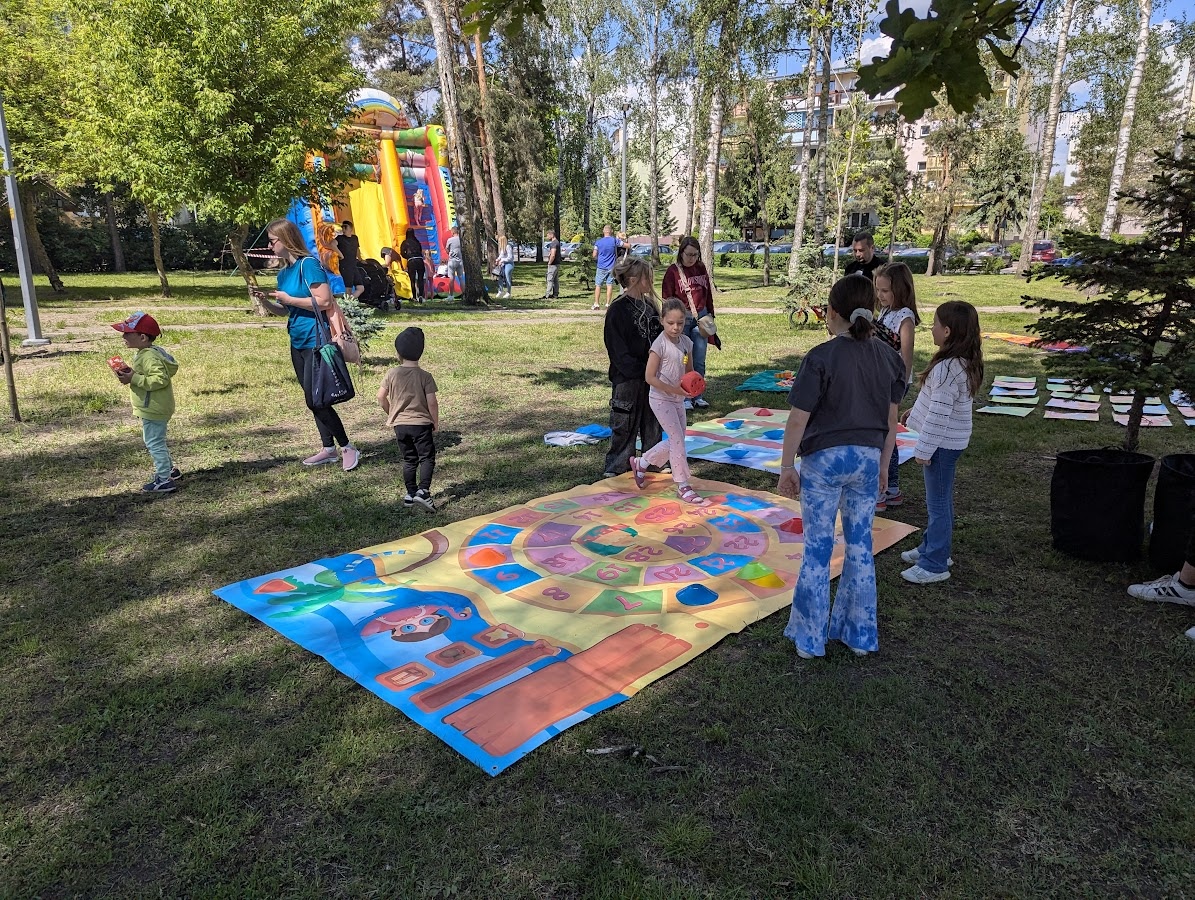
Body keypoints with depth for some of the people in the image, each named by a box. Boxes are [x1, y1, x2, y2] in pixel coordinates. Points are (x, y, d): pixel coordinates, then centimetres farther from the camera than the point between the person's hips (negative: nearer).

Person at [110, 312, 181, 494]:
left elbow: (160, 379, -32)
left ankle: (164, 481, 0)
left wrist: (134, 379, -28)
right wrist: (131, 372, 5)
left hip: (153, 409, -11)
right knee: (156, 441, 23)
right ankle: (170, 470, 36)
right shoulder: (146, 353, 10)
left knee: (154, 443, -5)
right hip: (153, 408, 11)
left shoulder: (149, 357, -23)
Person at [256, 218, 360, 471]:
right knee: (312, 400, 12)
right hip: (297, 343, 9)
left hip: (315, 341, -9)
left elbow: (324, 301, -22)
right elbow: (283, 311, 19)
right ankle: (328, 448, 22)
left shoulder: (308, 264, -13)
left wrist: (289, 299, -16)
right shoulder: (283, 272, 12)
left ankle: (348, 448, 3)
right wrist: (265, 300, 1)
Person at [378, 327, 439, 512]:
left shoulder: (392, 374, -1)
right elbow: (432, 402, -13)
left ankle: (410, 493, 17)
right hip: (421, 423, -4)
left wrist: (390, 413, 16)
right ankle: (423, 491, -14)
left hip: (399, 424, 4)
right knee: (427, 458, 2)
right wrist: (436, 422, 0)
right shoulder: (425, 376, -10)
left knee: (409, 459, 15)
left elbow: (381, 397, 0)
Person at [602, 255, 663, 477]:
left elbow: (658, 337, 15)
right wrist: (638, 370, -18)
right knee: (624, 422, 2)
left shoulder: (649, 305, 9)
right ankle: (616, 467, 13)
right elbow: (617, 348, -16)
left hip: (651, 374, 7)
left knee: (652, 420, 15)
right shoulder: (618, 309, -13)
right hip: (627, 377, -7)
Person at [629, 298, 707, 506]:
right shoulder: (660, 344, -18)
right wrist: (675, 390, -23)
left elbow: (689, 370, 14)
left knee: (675, 441, 14)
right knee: (677, 439, -7)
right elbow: (649, 377, -19)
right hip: (661, 399, -7)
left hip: (678, 399, 8)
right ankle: (683, 486, 3)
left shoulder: (686, 342, 3)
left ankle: (641, 462, 34)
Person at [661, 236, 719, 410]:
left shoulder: (701, 269, 10)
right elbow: (667, 297, -4)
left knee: (699, 360, 6)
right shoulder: (673, 271, -4)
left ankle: (698, 396, 17)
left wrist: (710, 315, 16)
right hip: (682, 318, -4)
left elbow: (708, 294, 17)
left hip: (701, 317, 4)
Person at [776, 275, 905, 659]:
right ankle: (859, 634, 26)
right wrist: (882, 463, 18)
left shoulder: (821, 358, -15)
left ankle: (809, 638, 17)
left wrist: (786, 466, -3)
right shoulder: (889, 357, 1)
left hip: (824, 458, -4)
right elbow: (891, 419, 7)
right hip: (867, 458, 4)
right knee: (860, 545, 15)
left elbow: (797, 420, -14)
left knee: (817, 548, 6)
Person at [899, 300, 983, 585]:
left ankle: (934, 565, 8)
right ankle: (933, 548, 35)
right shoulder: (965, 362, 6)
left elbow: (939, 414, -25)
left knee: (938, 503, -1)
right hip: (952, 440, 10)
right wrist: (916, 411, 30)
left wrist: (924, 449, -19)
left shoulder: (947, 367, -26)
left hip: (942, 443, -10)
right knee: (941, 500, 21)